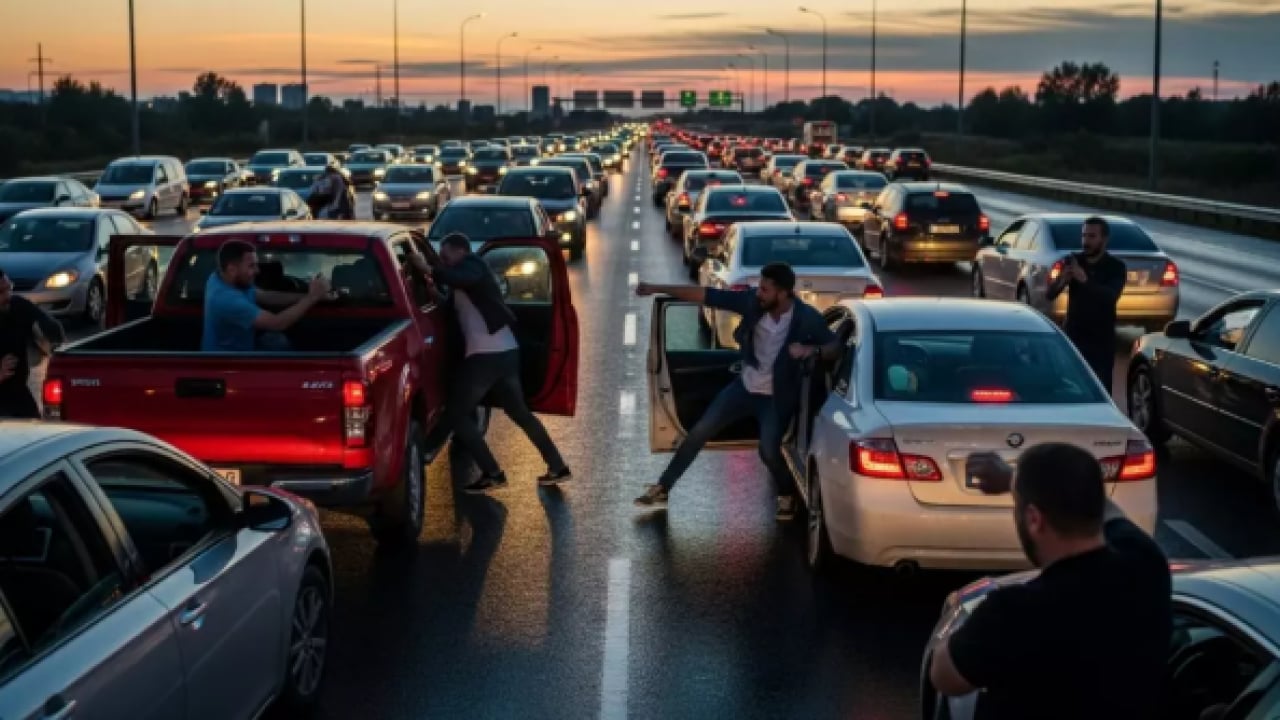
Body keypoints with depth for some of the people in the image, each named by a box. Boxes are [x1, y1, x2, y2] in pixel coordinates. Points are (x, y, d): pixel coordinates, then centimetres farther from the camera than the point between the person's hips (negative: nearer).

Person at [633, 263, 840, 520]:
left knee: (769, 452, -16)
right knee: (699, 432, 1)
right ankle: (662, 489, 13)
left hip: (776, 397, -4)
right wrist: (657, 289, -15)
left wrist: (813, 350, -39)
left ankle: (787, 495, 17)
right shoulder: (753, 302, -15)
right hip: (745, 386, 4)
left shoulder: (807, 318, -22)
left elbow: (835, 347, -15)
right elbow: (707, 295, -14)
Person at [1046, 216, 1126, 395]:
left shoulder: (1116, 267, -3)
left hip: (1101, 341, -2)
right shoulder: (1073, 261, 3)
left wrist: (1085, 280, -38)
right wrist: (1060, 281, -28)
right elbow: (1050, 294, -4)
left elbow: (1111, 297, -22)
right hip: (1073, 337, 2)